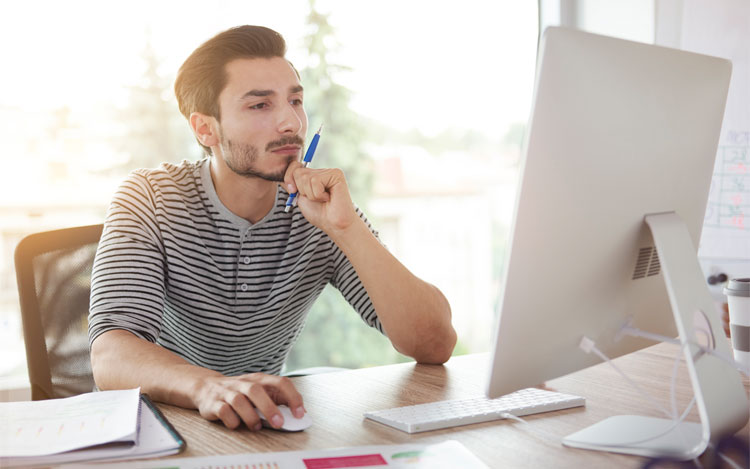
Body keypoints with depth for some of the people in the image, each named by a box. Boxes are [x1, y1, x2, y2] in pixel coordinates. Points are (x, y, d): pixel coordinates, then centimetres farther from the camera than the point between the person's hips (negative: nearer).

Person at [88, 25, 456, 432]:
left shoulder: (320, 208, -5)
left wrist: (347, 228, -24)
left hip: (266, 426, 2)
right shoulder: (149, 198, -10)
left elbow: (435, 346, -14)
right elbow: (110, 357, -24)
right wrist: (208, 385, -44)